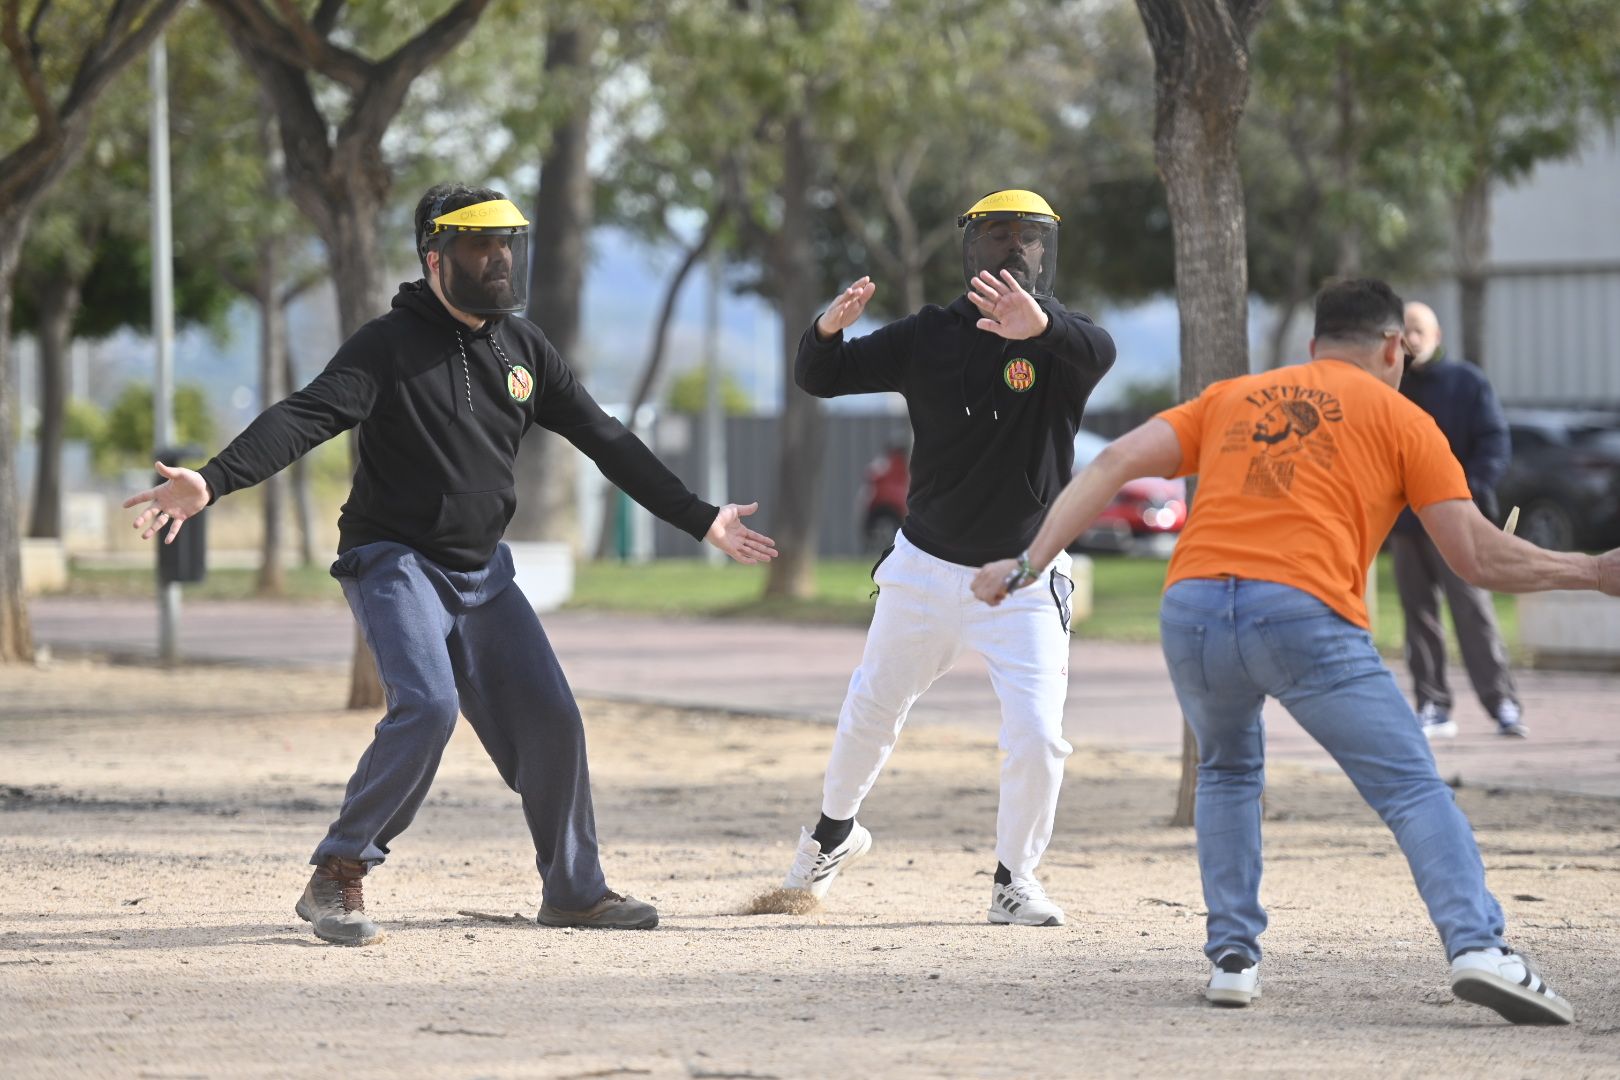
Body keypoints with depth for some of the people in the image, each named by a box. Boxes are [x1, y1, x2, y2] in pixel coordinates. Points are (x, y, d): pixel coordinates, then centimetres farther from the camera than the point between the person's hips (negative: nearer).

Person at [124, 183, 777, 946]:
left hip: (481, 570, 6)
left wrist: (700, 519, 12)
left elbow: (605, 441, 13)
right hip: (394, 561, -6)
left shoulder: (523, 347, 7)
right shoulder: (390, 345, -12)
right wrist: (213, 481, -42)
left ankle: (573, 890, 21)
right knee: (427, 705, -26)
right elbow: (305, 417, -26)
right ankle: (338, 877, -15)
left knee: (549, 720, 4)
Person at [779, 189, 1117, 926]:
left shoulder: (1056, 342, -12)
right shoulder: (930, 338, -4)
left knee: (1037, 734, -14)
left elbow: (1098, 353, -36)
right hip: (925, 567, 2)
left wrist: (1040, 327, -59)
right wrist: (828, 330, -28)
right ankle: (835, 831, 44)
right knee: (871, 714, 17)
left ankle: (1014, 880, 6)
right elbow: (820, 380, -4)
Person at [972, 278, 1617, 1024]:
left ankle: (1232, 956, 17)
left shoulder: (1230, 398, 27)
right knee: (1412, 788, -1)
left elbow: (1116, 464, 15)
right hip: (1303, 612, -4)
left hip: (1192, 606, 4)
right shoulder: (1399, 418, 17)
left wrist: (1030, 563, 14)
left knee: (1228, 772, 28)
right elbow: (1477, 556, 10)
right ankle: (1477, 946, -22)